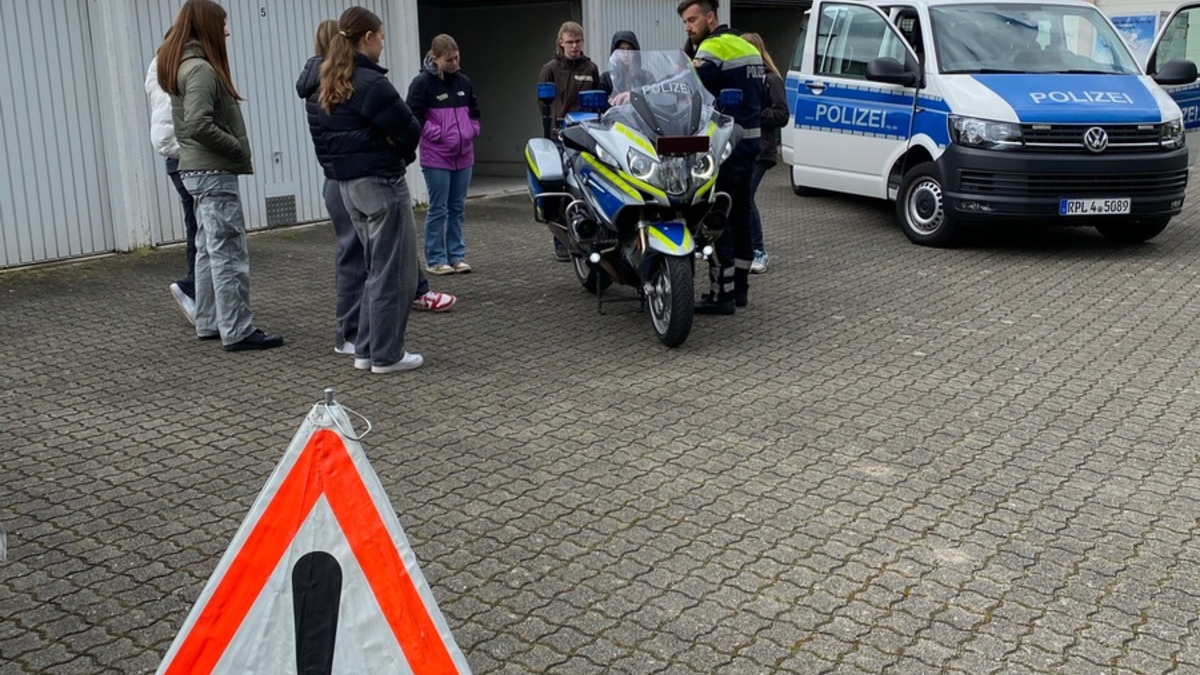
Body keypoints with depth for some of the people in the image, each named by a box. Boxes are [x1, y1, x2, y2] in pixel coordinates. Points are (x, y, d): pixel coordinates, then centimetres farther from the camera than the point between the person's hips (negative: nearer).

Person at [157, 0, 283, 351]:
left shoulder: (184, 65, 15)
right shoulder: (200, 68, -16)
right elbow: (199, 125, -25)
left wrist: (233, 150, 6)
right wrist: (238, 149, -14)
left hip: (199, 170, 10)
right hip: (213, 172, -10)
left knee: (209, 250, 15)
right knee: (229, 254, -7)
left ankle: (209, 322, 22)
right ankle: (237, 331, -3)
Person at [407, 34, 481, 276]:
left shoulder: (463, 81, 9)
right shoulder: (422, 82, -8)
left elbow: (474, 112, 20)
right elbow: (414, 117, -10)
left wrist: (470, 132, 5)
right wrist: (439, 135, -12)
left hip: (463, 156, 5)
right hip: (436, 158, -5)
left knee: (457, 208, 10)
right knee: (438, 210, -1)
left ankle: (457, 255, 18)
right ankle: (435, 259, 7)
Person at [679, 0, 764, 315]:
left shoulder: (716, 46, -11)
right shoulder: (747, 46, 19)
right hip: (749, 141, 10)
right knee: (739, 216, 13)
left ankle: (722, 294, -5)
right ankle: (740, 288, 19)